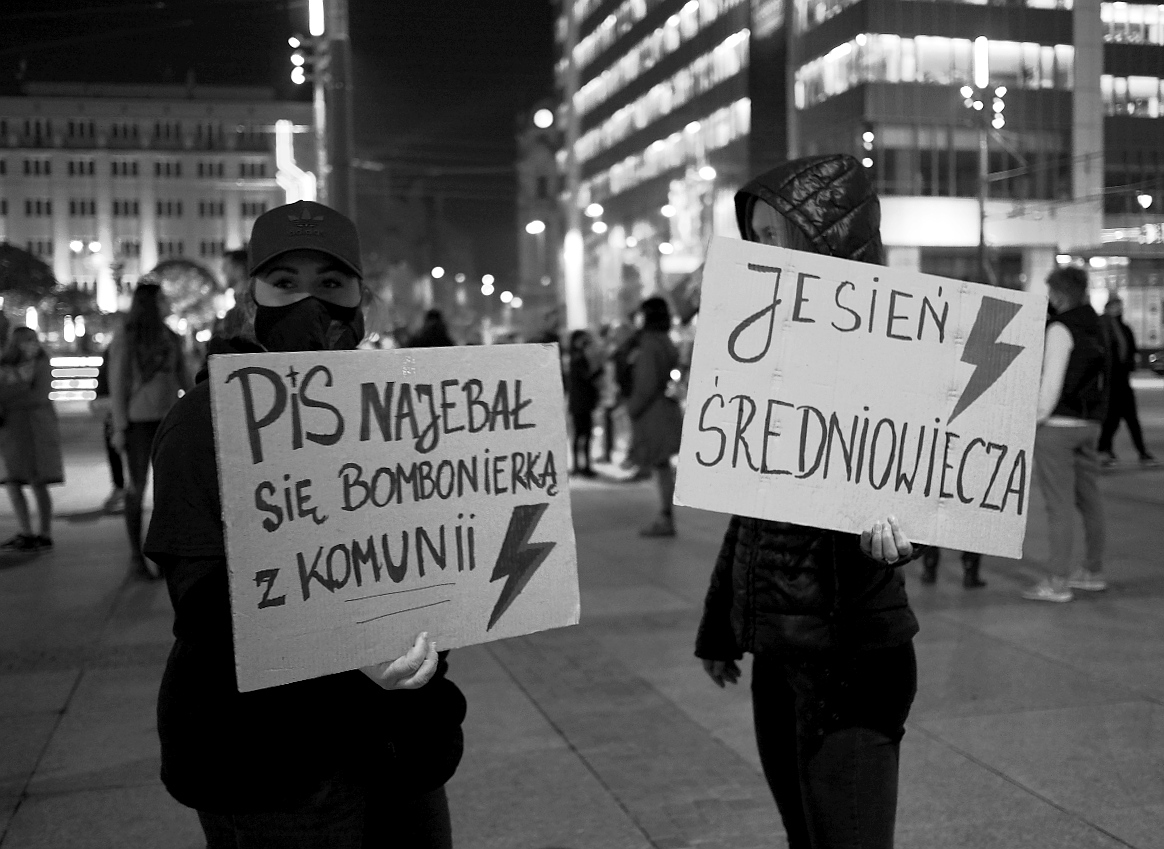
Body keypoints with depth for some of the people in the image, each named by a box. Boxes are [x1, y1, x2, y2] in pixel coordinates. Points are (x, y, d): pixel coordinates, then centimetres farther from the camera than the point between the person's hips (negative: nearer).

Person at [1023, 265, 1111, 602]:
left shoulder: (1060, 328, -12)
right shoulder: (1094, 327, 14)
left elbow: (1052, 380, -17)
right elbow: (1102, 378, 15)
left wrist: (1038, 417, -10)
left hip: (1057, 424, -9)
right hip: (1089, 423, 9)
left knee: (1059, 504, -8)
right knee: (1089, 499, 14)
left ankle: (1057, 581, -7)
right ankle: (1093, 572, 23)